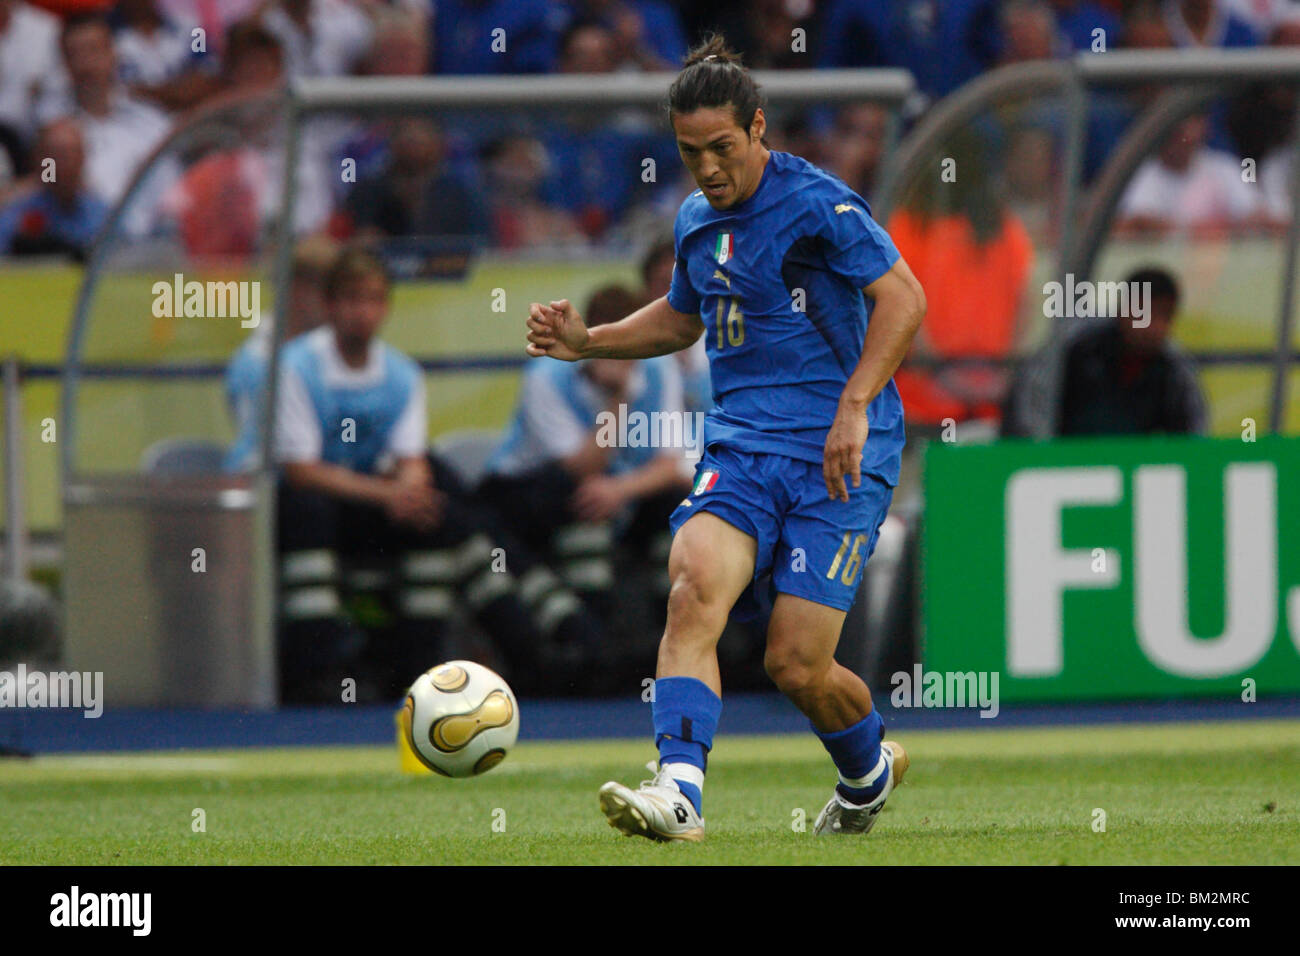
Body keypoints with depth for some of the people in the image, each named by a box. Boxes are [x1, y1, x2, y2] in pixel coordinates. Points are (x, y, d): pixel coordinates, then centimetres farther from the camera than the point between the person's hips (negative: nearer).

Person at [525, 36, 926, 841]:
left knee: (797, 665, -8)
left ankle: (870, 768, 25)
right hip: (742, 446, 6)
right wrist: (586, 342, 18)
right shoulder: (697, 219, 14)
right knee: (696, 584, -25)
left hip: (836, 454, -6)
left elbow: (902, 298, -15)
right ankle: (680, 790, -33)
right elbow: (682, 318, 33)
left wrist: (855, 407, -24)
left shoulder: (816, 202, -9)